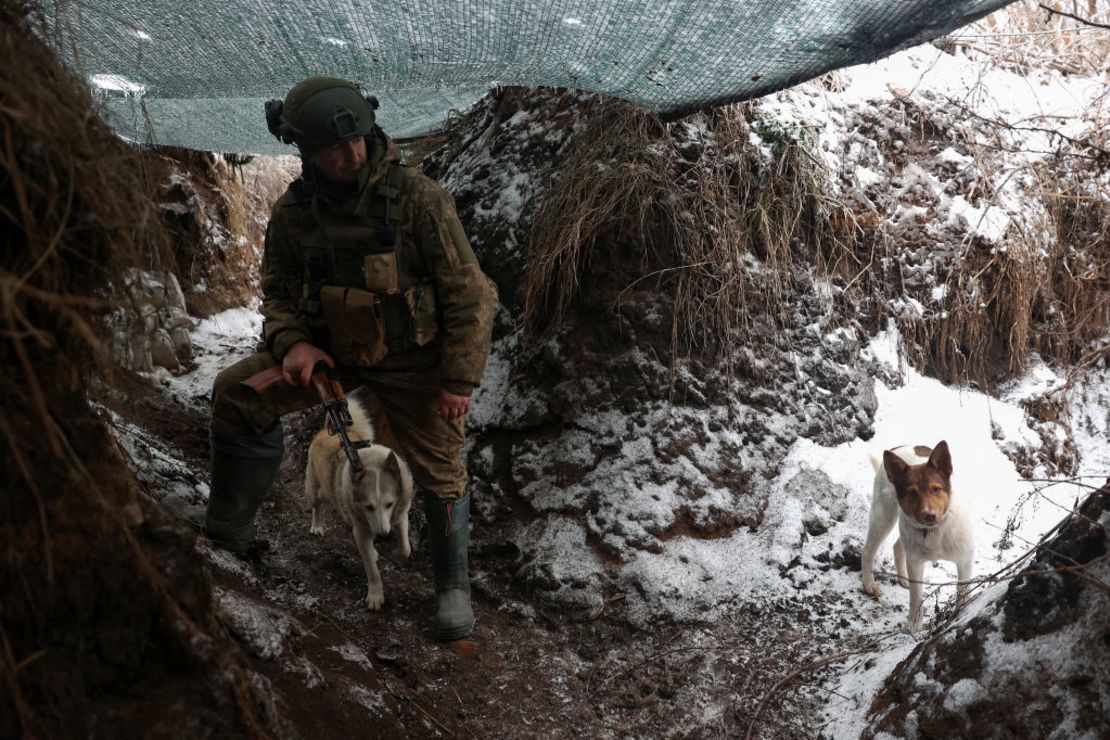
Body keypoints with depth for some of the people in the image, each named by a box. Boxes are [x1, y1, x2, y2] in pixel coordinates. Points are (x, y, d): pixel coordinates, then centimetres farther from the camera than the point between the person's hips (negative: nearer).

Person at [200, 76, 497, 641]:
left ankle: (453, 585, 25)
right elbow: (277, 292, 6)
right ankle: (228, 531, -1)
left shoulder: (419, 200, -20)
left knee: (438, 474, 2)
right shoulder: (293, 212, -8)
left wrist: (459, 380, -16)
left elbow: (469, 296, -16)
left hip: (410, 361, -3)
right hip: (329, 350, 3)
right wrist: (292, 343, -15)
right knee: (238, 393, -14)